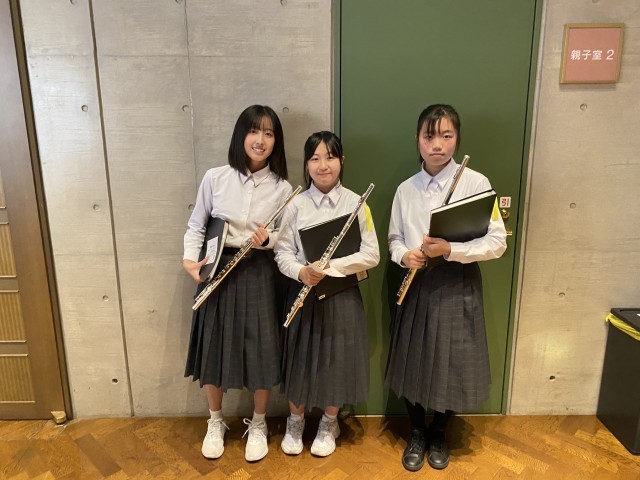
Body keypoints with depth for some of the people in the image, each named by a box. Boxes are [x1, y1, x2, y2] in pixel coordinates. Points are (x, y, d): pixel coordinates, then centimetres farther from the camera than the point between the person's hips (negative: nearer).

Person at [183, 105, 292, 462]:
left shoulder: (282, 188, -3)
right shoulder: (215, 178, -4)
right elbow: (197, 224, 5)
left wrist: (267, 239, -18)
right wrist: (190, 259, -9)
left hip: (259, 275, 0)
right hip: (218, 271, 1)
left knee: (261, 351, 6)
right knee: (214, 349, 11)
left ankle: (258, 425, 32)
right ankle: (216, 423, 36)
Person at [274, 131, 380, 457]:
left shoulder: (356, 203, -5)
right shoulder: (296, 205, -3)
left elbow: (371, 255, -8)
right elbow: (282, 251, -2)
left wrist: (331, 266, -20)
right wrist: (301, 271, -22)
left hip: (342, 294, 0)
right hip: (303, 292, 1)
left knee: (337, 360, 12)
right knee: (300, 360, 12)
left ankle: (329, 424, 37)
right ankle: (295, 422, 37)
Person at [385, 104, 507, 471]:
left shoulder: (476, 183, -9)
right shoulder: (405, 189, 3)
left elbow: (497, 242, -11)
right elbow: (394, 238, 11)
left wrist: (450, 249, -24)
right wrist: (404, 255, -12)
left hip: (458, 286, -2)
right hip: (417, 285, 3)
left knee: (451, 367, 10)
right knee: (413, 365, 11)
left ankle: (439, 433, 39)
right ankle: (417, 432, 37)